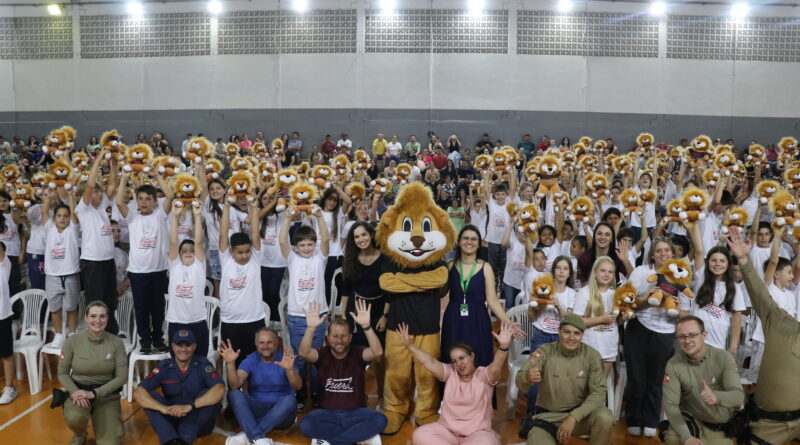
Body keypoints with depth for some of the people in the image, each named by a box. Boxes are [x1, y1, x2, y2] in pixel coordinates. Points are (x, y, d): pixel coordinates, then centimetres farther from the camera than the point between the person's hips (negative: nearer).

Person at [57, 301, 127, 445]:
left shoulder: (116, 343, -10)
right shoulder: (73, 341, -10)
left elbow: (121, 377, -8)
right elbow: (62, 373, 0)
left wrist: (94, 393, -17)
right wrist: (74, 391, -17)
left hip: (106, 394, 0)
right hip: (79, 390, 0)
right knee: (74, 418, -35)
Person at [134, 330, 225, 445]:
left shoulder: (203, 364, -9)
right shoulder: (164, 366, -4)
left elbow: (220, 390, -26)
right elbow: (138, 393, -15)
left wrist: (190, 406, -36)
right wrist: (163, 408, -32)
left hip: (198, 422, -2)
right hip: (172, 419, 2)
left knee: (209, 395, -27)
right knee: (149, 396, -18)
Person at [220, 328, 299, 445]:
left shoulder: (285, 358, -7)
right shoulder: (250, 360, -1)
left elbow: (297, 386, -23)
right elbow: (235, 385, -16)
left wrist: (289, 369, -43)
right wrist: (231, 363, -32)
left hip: (280, 413, -2)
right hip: (257, 409, 2)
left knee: (289, 400, -33)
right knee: (234, 393, -22)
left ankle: (247, 435, -29)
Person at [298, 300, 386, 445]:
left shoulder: (357, 353, -2)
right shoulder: (322, 354, 0)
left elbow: (377, 352, -22)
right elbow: (304, 352, -21)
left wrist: (366, 326, -36)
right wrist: (311, 328, -38)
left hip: (355, 413, 0)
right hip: (327, 413, 0)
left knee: (379, 420, -29)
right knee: (305, 425, -31)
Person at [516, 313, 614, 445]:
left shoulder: (592, 355, -8)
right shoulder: (545, 351, -11)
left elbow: (598, 392, -13)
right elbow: (520, 383, -22)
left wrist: (573, 417, -26)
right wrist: (527, 377, -48)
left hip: (580, 411, 1)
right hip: (548, 416, 0)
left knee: (604, 418, -29)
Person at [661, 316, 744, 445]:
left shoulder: (724, 358, -14)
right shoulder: (673, 365, -14)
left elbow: (738, 396, -22)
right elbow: (670, 404, -15)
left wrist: (716, 397, -45)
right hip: (690, 420, -3)